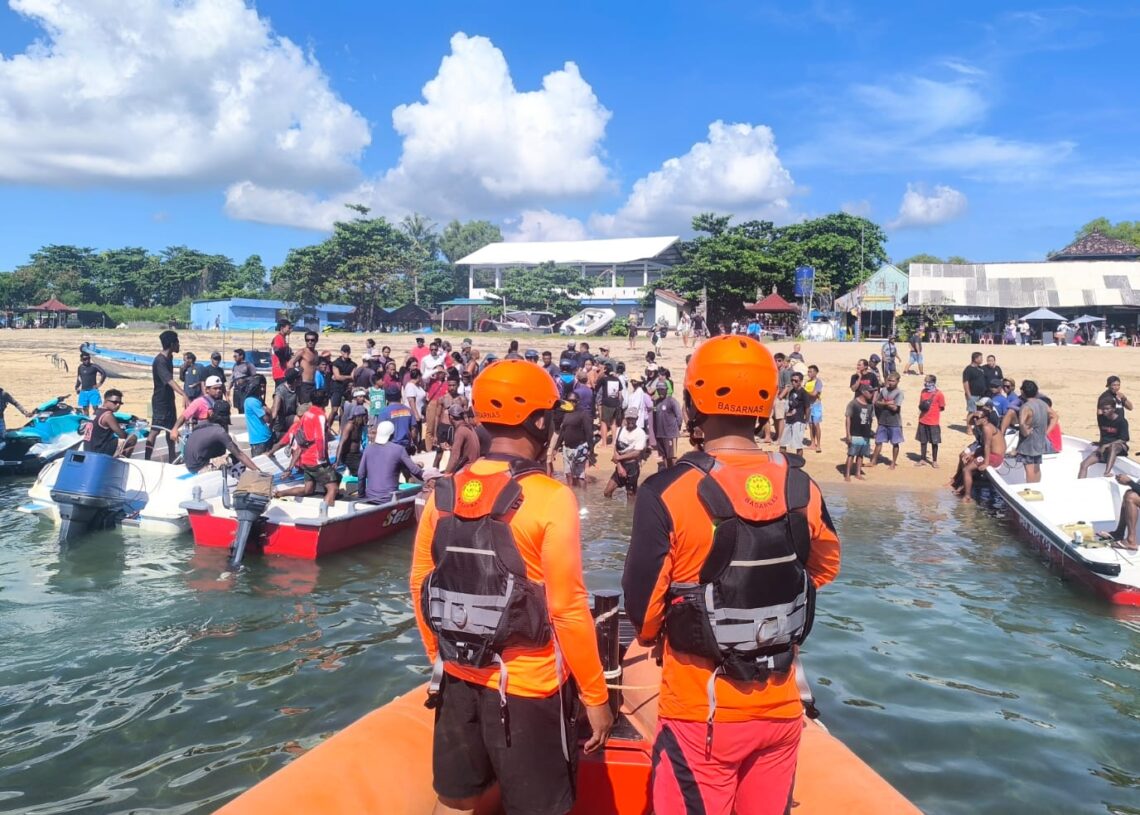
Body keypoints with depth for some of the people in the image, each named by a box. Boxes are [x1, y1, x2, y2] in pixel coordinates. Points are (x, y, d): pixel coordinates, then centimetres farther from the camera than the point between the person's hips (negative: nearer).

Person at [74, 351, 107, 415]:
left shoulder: (94, 366, -7)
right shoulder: (80, 368, 9)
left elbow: (104, 373, -12)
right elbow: (78, 378, 21)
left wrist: (100, 383, -13)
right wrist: (77, 387, 10)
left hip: (93, 390, -5)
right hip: (83, 391, 5)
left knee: (95, 407, -10)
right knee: (84, 408, 10)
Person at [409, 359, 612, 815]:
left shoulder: (444, 492, -1)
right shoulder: (550, 498, -17)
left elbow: (420, 586, 6)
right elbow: (567, 608, -17)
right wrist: (595, 695, -6)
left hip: (458, 679, 5)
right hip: (527, 687, -5)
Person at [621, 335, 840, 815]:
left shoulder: (669, 492, -19)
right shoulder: (801, 487, -5)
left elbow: (642, 604, -12)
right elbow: (825, 568, 14)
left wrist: (660, 637, 10)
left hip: (702, 711, -4)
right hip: (781, 708, 4)